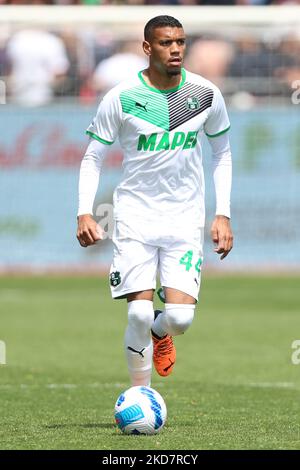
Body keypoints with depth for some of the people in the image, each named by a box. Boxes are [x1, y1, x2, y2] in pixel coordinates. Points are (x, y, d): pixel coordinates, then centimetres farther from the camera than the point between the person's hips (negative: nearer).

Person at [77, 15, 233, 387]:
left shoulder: (206, 94, -1)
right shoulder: (121, 98, -8)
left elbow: (222, 154, 13)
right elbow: (92, 158, 0)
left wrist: (223, 214, 6)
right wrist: (85, 213, -13)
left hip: (185, 216, 2)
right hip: (135, 213, -2)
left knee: (180, 316, -11)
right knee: (139, 313, -13)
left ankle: (160, 334, 27)